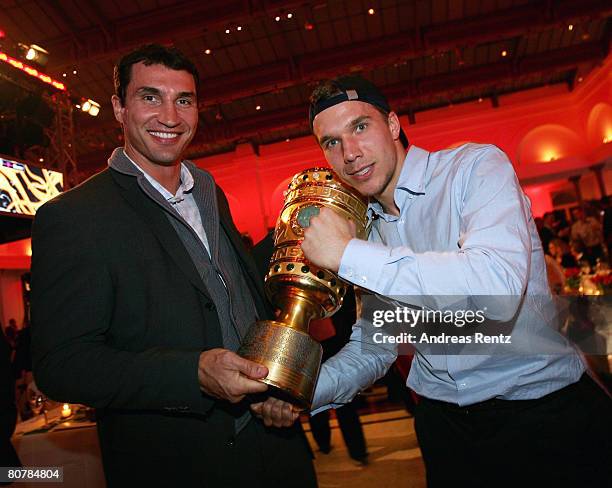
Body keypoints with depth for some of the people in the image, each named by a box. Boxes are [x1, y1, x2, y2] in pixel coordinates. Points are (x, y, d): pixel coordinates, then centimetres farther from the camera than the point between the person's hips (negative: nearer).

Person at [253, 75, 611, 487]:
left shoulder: (476, 167, -15)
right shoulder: (363, 226, 3)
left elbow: (498, 288, -32)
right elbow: (374, 345, 8)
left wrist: (348, 254, -29)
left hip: (545, 416, -5)